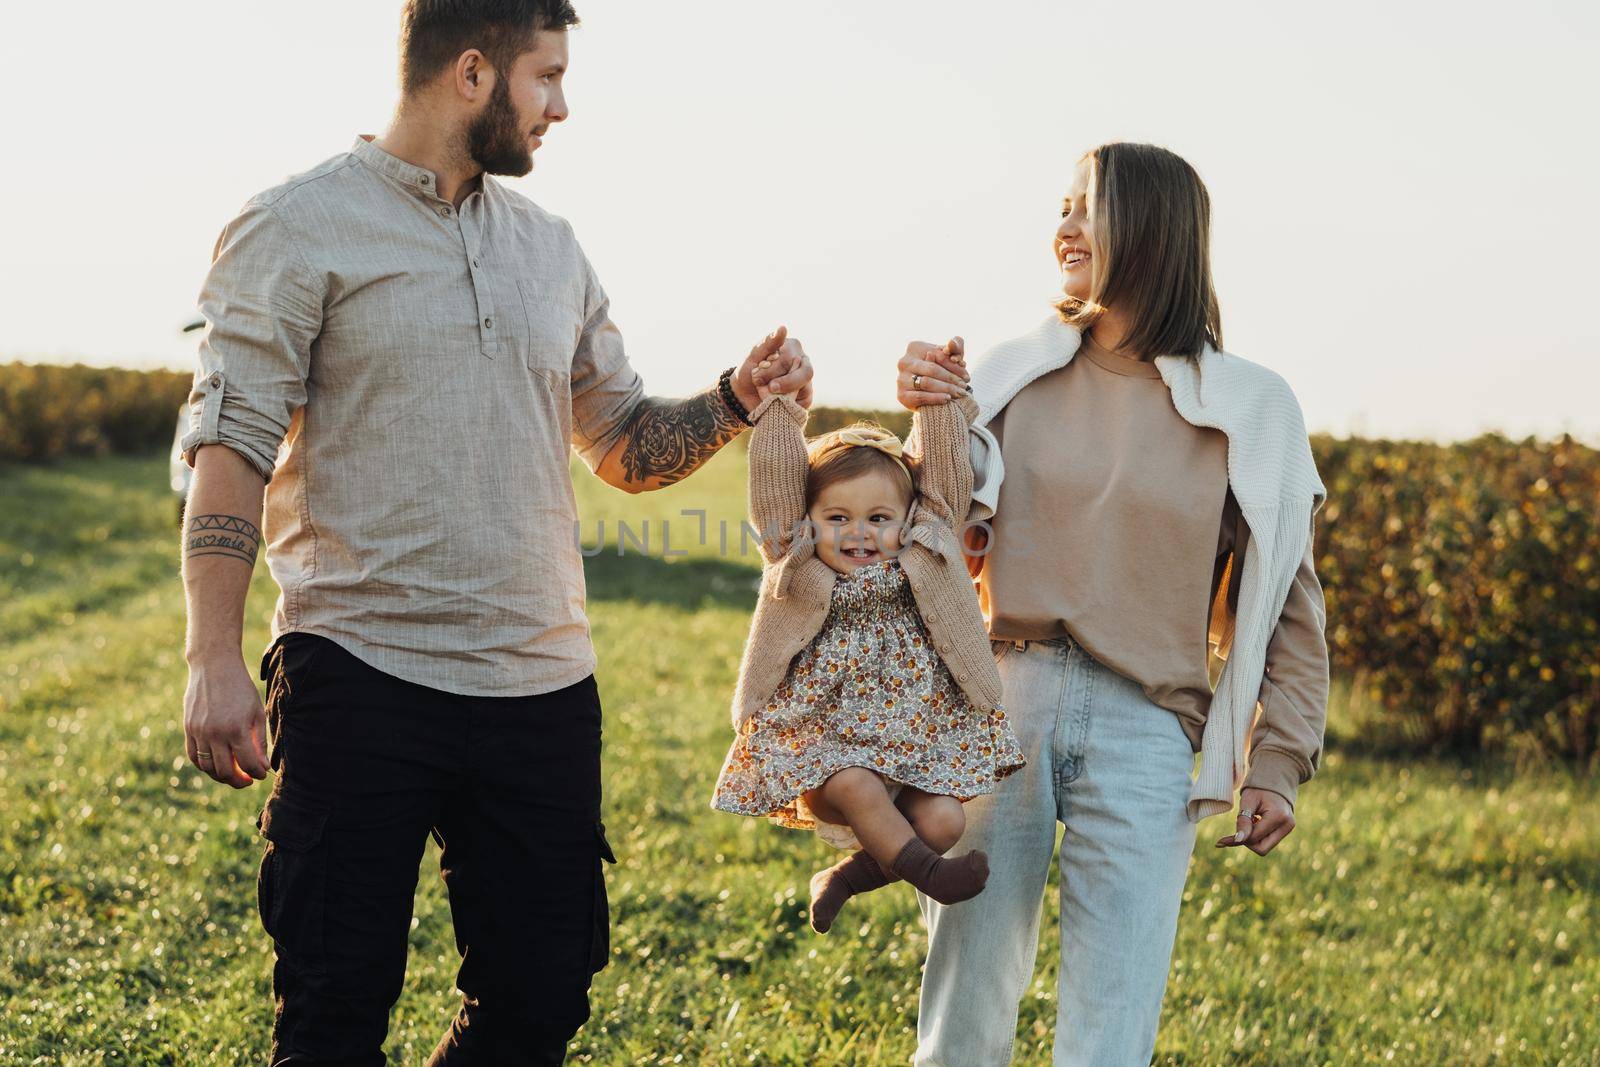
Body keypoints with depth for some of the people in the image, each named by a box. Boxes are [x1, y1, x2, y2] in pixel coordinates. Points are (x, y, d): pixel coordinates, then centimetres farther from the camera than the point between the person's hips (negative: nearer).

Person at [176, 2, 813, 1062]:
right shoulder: (301, 227, -2)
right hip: (363, 684, -5)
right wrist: (215, 662, -17)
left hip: (543, 689, 6)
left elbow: (628, 447, 20)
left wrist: (736, 400, 0)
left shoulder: (550, 248, 16)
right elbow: (231, 448, -8)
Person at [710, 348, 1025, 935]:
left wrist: (942, 398, 1)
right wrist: (777, 407, -10)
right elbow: (775, 487, -6)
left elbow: (943, 471, 5)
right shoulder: (798, 566, 1)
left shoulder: (924, 555, 7)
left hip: (916, 740, 3)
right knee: (857, 787, -34)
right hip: (823, 743, -2)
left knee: (943, 819, -21)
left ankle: (847, 877, -2)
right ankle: (925, 872, -18)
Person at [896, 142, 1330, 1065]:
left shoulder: (1249, 410, 4)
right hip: (999, 708, 2)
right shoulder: (1014, 375, 7)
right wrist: (933, 426, -6)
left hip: (1143, 728, -2)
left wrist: (1278, 762, 1)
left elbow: (1289, 604, 8)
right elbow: (959, 547, 8)